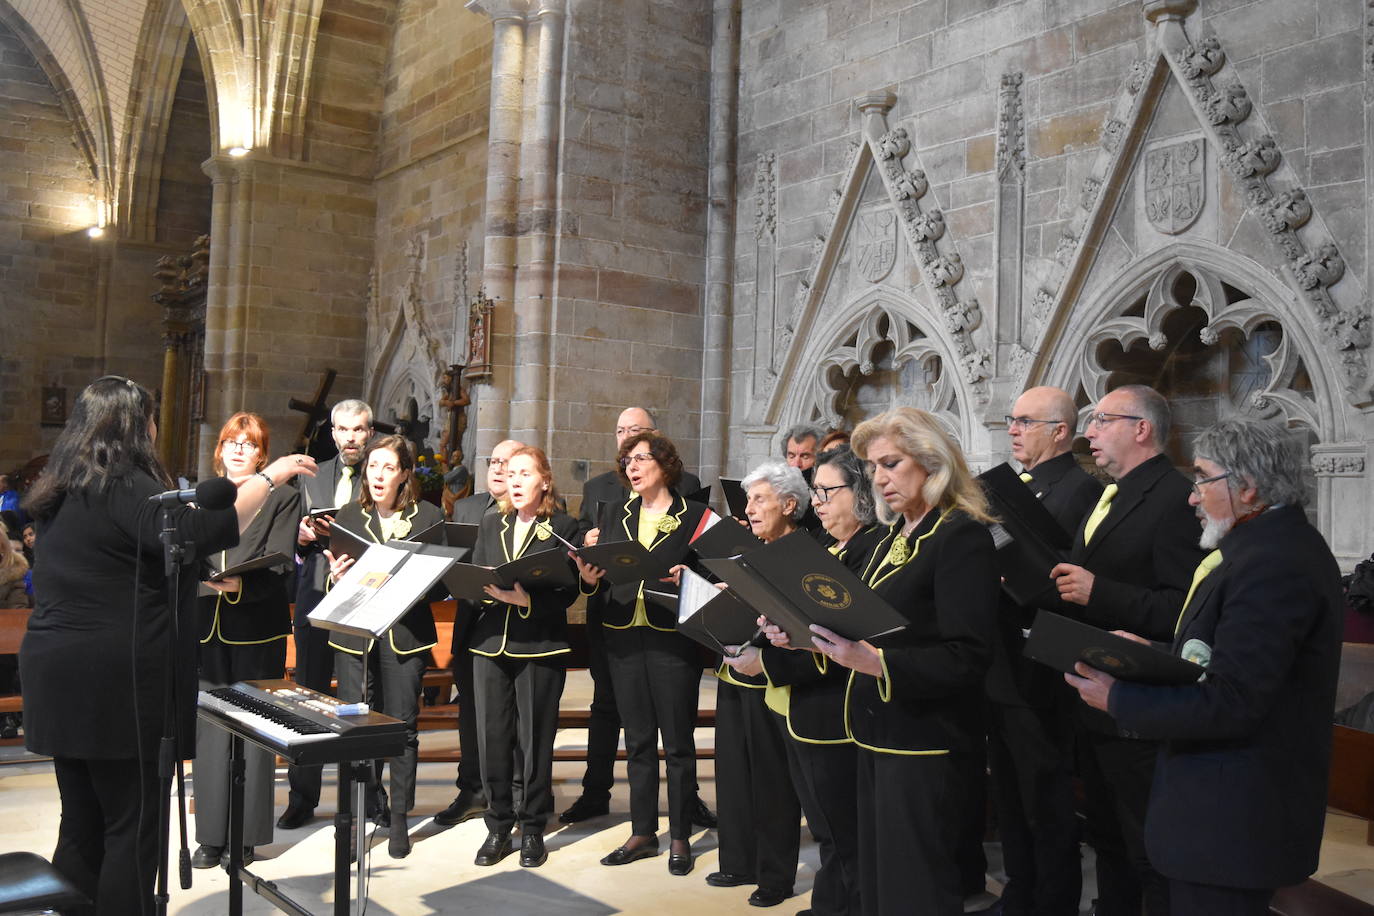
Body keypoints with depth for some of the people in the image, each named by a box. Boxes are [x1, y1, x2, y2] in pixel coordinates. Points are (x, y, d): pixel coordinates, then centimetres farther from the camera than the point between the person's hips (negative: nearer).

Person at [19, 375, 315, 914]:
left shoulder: (64, 491, 15)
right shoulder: (123, 484, -13)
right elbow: (194, 532, -28)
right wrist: (269, 479, -20)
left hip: (60, 681, 9)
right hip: (118, 684, -9)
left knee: (82, 826, 15)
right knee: (133, 827, 0)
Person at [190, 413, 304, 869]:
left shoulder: (283, 498, 2)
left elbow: (280, 566, -9)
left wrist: (241, 584, -25)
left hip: (257, 629, -3)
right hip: (207, 625, 4)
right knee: (209, 729, 5)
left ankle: (246, 835, 10)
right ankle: (211, 834, 15)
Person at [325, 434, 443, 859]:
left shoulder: (429, 516, 4)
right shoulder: (348, 516, 10)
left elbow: (442, 581, 2)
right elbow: (331, 575, 10)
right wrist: (336, 577, -12)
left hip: (406, 633, -1)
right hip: (355, 632, 2)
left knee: (403, 726, 3)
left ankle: (399, 818, 17)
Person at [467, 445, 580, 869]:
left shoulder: (563, 527, -1)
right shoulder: (491, 524, 14)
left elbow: (568, 592, -7)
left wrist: (526, 599, -21)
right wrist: (485, 589, -8)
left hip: (540, 646, -4)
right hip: (490, 641, 4)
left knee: (535, 739, 3)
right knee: (492, 737, 6)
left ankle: (533, 829, 17)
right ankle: (498, 826, 21)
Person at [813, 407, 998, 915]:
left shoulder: (962, 536, -15)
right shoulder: (893, 536, 11)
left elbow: (966, 658, -22)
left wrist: (874, 661, -31)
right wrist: (811, 635, 0)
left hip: (922, 740, -8)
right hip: (878, 732, 8)